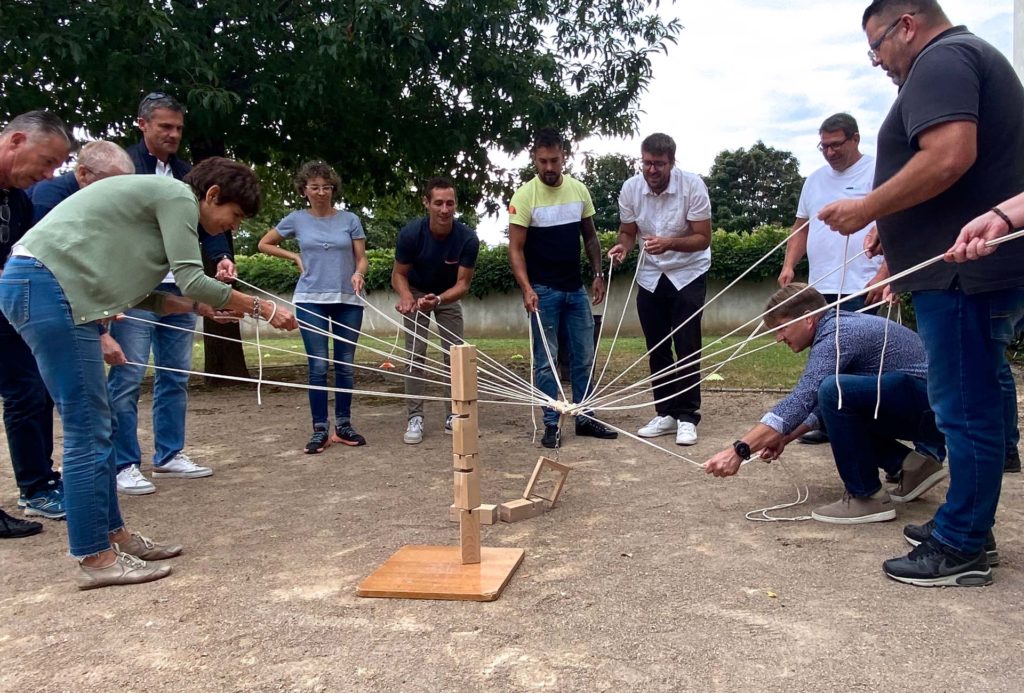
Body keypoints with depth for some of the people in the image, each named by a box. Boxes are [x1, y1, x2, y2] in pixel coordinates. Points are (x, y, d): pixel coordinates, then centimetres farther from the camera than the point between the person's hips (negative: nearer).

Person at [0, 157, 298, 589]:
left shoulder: (160, 199, 23)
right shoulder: (178, 195, -6)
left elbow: (137, 292, 19)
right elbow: (191, 280, -15)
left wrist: (196, 306, 12)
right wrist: (261, 308, -7)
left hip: (37, 286, 11)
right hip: (47, 284, -11)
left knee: (94, 425, 12)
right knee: (88, 430, -7)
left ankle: (114, 535, 19)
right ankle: (95, 558, 0)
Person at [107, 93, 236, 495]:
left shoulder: (186, 174, 17)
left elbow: (205, 223, 14)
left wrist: (221, 257, -6)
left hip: (180, 289, 6)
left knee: (176, 377, 10)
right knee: (128, 378, -5)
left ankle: (169, 456, 21)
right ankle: (126, 465, 3)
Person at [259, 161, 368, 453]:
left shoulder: (349, 219, 3)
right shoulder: (297, 219, 4)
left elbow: (362, 258, 3)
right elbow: (264, 244, 16)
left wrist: (358, 273, -18)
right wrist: (294, 256, 4)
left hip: (348, 300, 1)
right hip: (311, 300, -1)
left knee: (345, 366, 6)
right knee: (318, 367, -3)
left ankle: (343, 425, 16)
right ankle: (320, 429, 4)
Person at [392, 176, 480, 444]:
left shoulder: (467, 238, -27)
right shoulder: (411, 233, -28)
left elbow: (462, 283, -24)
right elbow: (399, 274, -17)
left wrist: (438, 299, -43)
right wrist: (406, 297, -39)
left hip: (449, 296, 1)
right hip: (417, 294, -1)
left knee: (455, 355, -3)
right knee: (415, 355, -8)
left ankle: (453, 415, 8)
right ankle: (415, 418, -2)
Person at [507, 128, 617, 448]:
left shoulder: (579, 190, 3)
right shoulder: (525, 196, -11)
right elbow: (516, 249, -13)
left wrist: (598, 274, 6)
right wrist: (526, 288, -24)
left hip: (576, 289, 5)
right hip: (543, 291, -5)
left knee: (584, 357, 10)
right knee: (546, 360, 1)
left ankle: (584, 418, 22)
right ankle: (551, 424, 10)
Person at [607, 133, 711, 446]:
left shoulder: (692, 186, -20)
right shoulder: (630, 189, -11)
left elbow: (703, 238, -18)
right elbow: (628, 232, 2)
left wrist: (669, 243, -35)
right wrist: (623, 246, -21)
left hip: (688, 274, -3)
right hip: (651, 276, 4)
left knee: (687, 347, -6)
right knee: (657, 349, 6)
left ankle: (687, 417, 2)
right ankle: (666, 414, 17)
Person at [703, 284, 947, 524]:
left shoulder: (837, 334, -18)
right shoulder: (837, 326, 12)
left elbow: (801, 400, -29)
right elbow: (813, 402, 22)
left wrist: (740, 450, -29)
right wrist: (785, 436, 10)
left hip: (928, 402, -11)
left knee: (834, 391, -29)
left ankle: (867, 497, -14)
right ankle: (911, 465, 13)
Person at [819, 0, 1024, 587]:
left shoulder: (941, 60, -9)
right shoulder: (969, 56, 24)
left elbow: (948, 157, -26)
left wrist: (867, 209, -15)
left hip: (964, 271, -11)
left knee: (966, 408, -4)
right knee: (971, 406, 15)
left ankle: (962, 549, 6)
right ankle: (965, 525, 27)